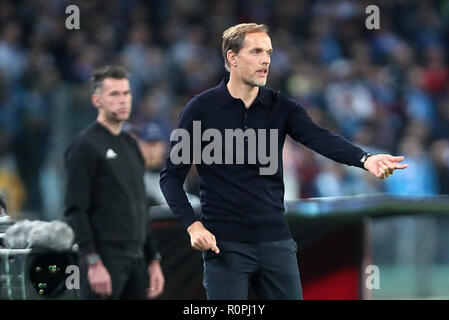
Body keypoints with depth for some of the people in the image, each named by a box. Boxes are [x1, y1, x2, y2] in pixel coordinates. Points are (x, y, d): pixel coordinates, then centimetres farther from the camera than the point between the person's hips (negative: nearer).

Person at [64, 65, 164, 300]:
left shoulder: (130, 145, 18)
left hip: (136, 261, 8)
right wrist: (93, 263, -20)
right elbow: (76, 210, -13)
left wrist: (154, 260, 17)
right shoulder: (86, 146, -7)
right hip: (106, 260, -8)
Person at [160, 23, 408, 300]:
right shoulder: (202, 108, -2)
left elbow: (318, 137, -12)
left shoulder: (281, 107, 5)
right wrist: (193, 225, -13)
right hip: (225, 245, -3)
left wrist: (365, 159, -31)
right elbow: (171, 176, 1)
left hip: (276, 242, 3)